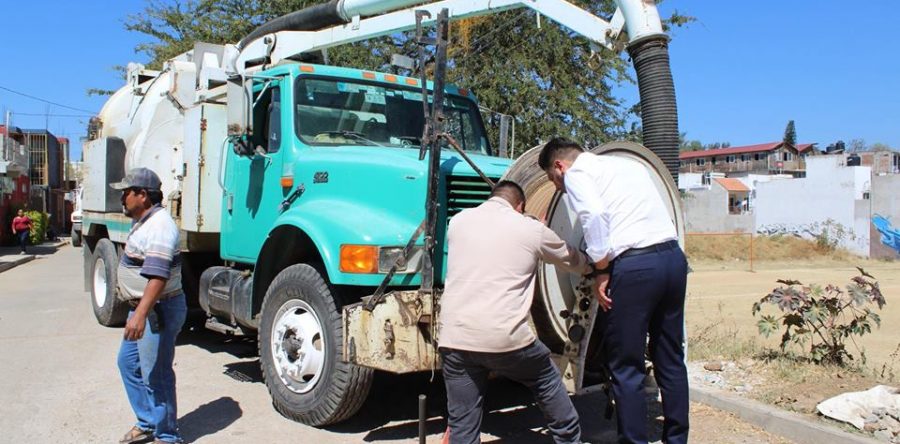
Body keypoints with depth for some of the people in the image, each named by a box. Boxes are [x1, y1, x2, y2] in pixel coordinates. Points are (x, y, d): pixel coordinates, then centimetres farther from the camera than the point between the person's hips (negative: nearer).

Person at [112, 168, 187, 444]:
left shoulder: (158, 226, -21)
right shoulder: (144, 222, 14)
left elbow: (158, 275, -31)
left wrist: (140, 314, -37)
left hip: (158, 310, -11)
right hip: (143, 308, 11)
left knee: (155, 375, -3)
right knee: (128, 362, 20)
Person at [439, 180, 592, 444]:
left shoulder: (458, 220, 13)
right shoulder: (531, 229, 6)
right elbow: (575, 262, 22)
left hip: (453, 338, 2)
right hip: (505, 338, -2)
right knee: (547, 381, 28)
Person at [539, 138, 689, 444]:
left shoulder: (576, 174, 3)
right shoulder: (627, 164, 26)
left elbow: (594, 215, -15)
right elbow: (649, 211, 21)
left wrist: (602, 269, -8)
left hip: (633, 265, -8)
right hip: (673, 256, 8)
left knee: (627, 368, 3)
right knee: (670, 360, 18)